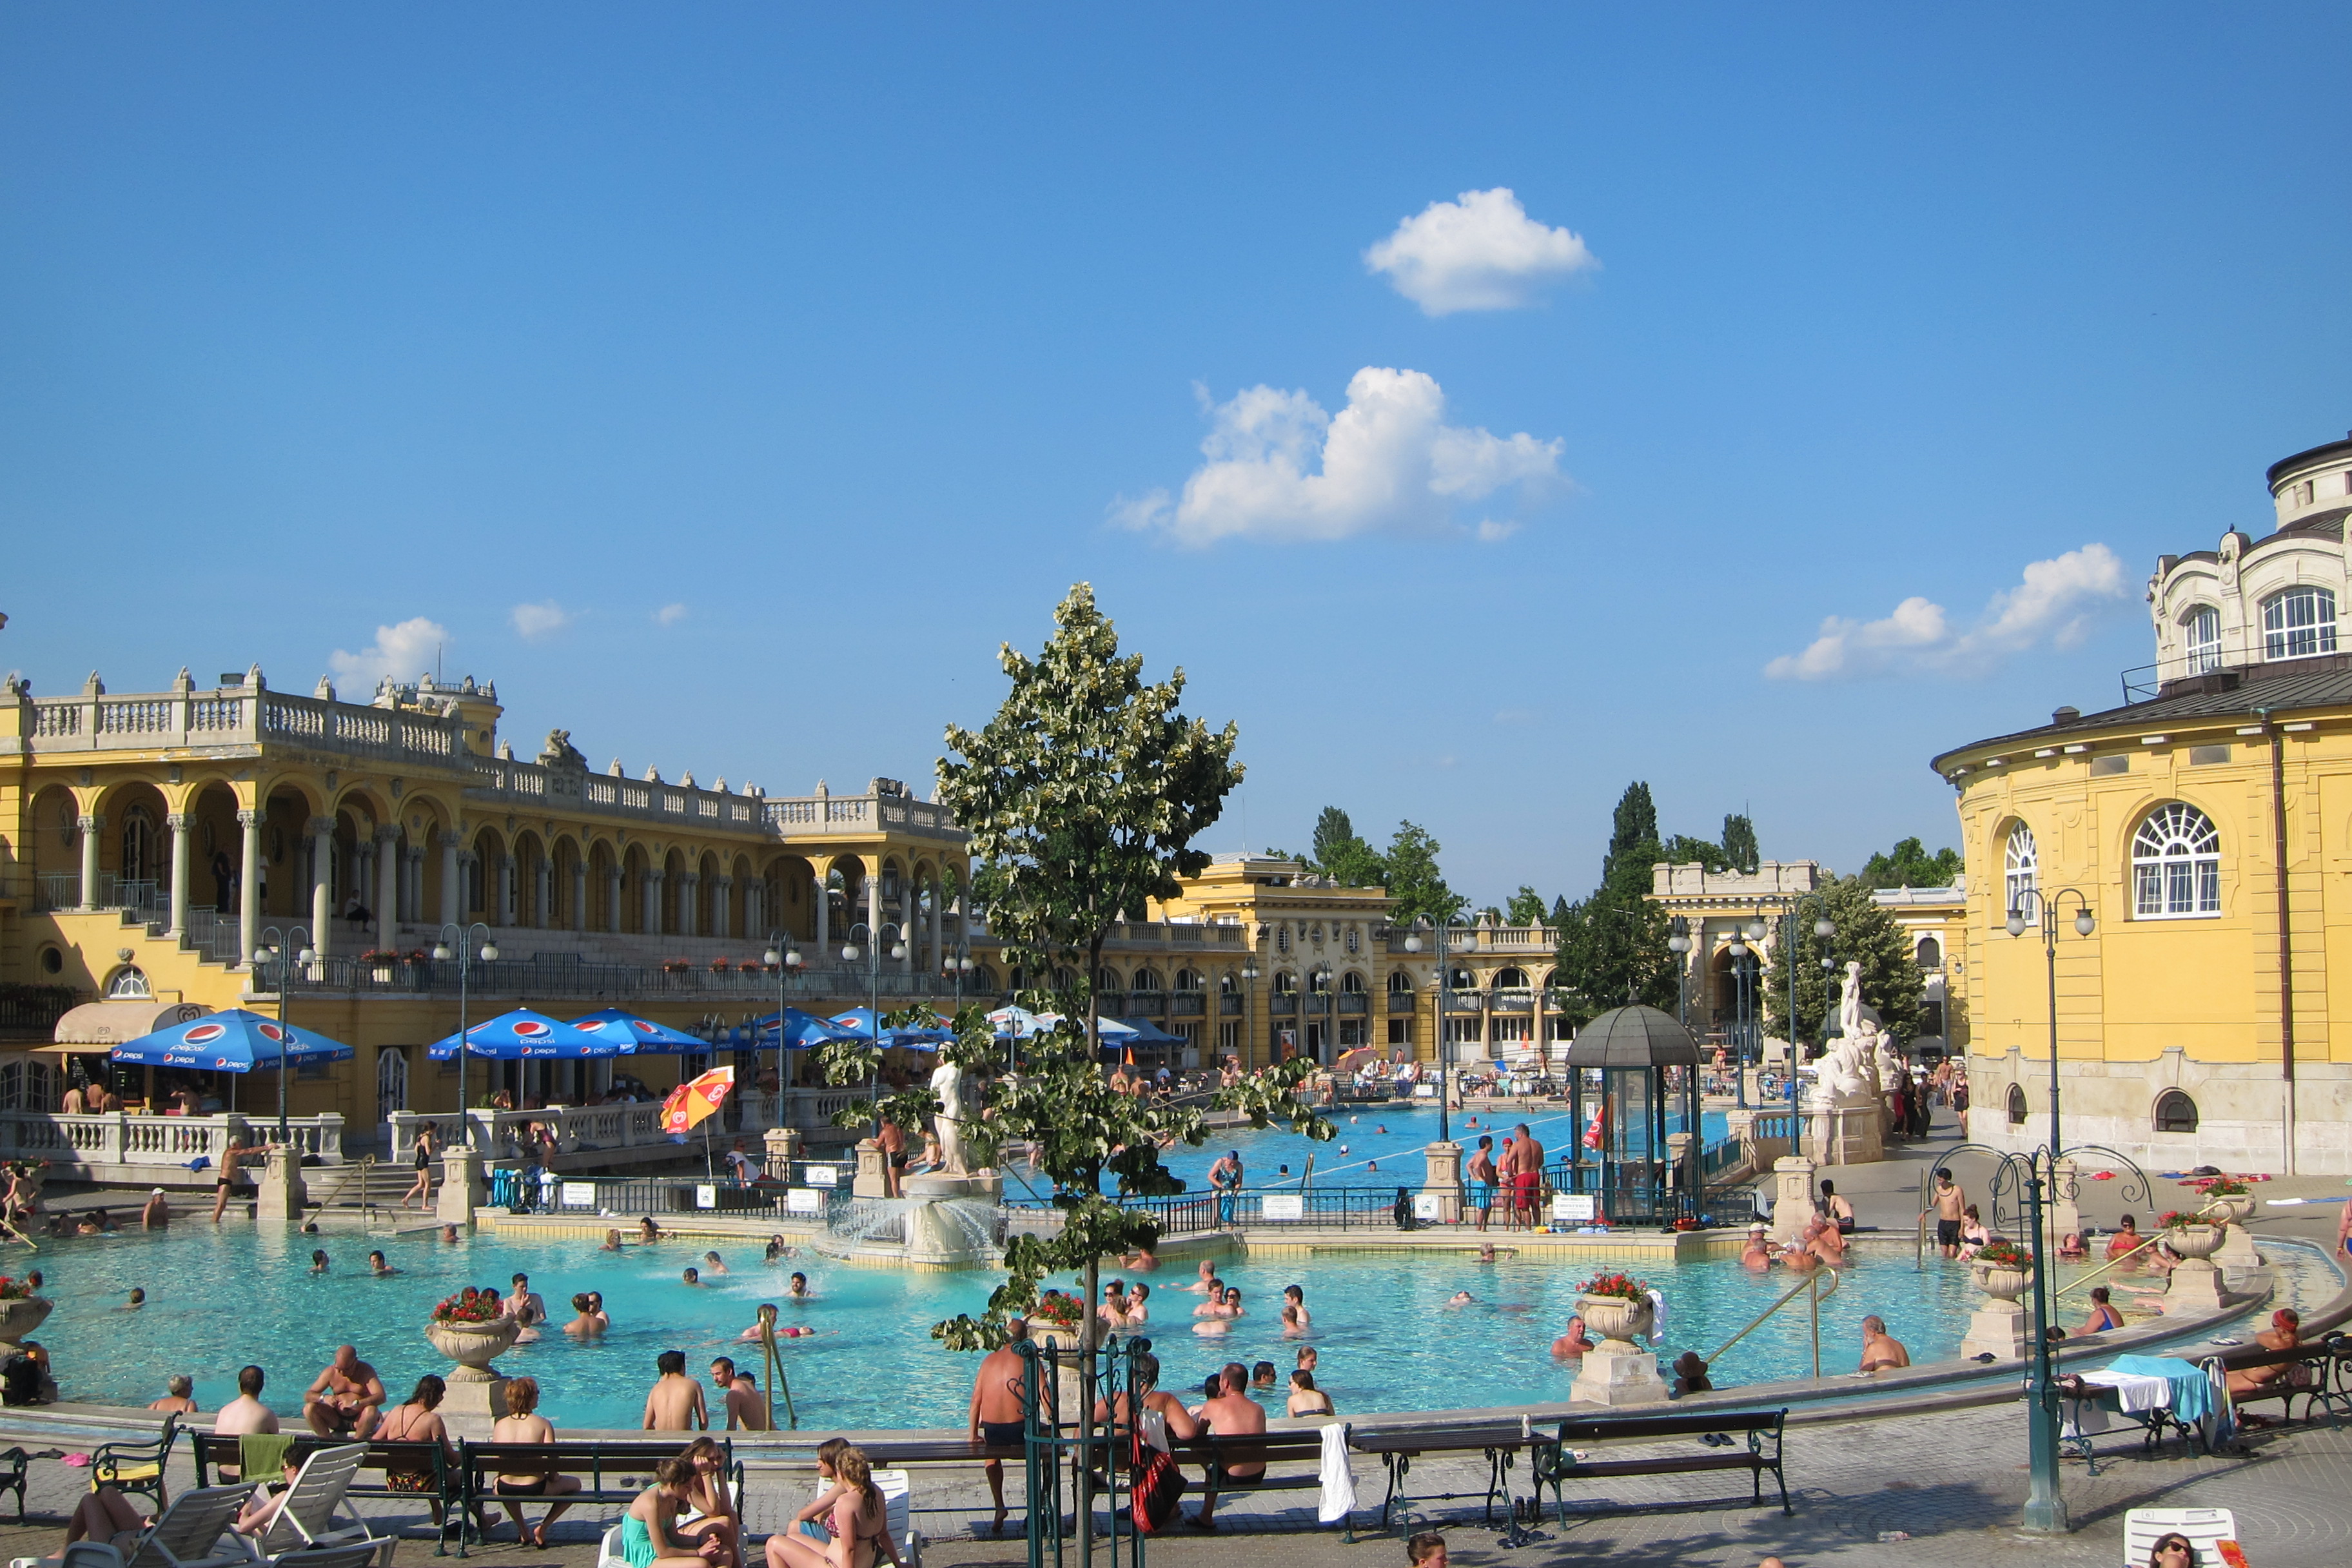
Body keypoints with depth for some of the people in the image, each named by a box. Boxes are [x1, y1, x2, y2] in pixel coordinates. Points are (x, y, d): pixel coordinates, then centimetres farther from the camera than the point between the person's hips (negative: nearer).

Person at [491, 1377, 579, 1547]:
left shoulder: (500, 1424, 3)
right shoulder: (542, 1423, -6)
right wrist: (553, 1476, 7)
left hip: (505, 1489, 4)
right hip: (534, 1488, -4)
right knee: (574, 1483, 23)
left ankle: (523, 1530, 35)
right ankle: (543, 1527, 13)